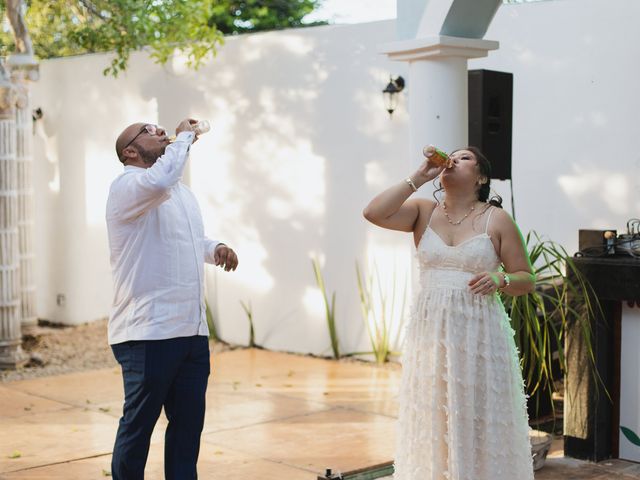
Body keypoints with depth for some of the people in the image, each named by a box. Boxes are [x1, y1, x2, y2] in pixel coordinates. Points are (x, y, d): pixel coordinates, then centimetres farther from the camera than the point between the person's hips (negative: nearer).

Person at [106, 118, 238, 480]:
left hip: (193, 331, 8)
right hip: (148, 334, -8)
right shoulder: (127, 187, -9)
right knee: (138, 426, 2)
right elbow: (159, 181, -33)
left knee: (189, 423, 13)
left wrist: (215, 248, 8)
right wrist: (185, 136, -16)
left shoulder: (182, 191, 19)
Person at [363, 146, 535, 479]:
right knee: (431, 421, 7)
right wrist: (418, 178, -7)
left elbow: (526, 279, 3)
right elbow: (374, 213, -9)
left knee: (477, 422, 2)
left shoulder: (497, 220, 0)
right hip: (430, 330, 2)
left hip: (477, 332, -2)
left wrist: (500, 280, -18)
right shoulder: (423, 212, 6)